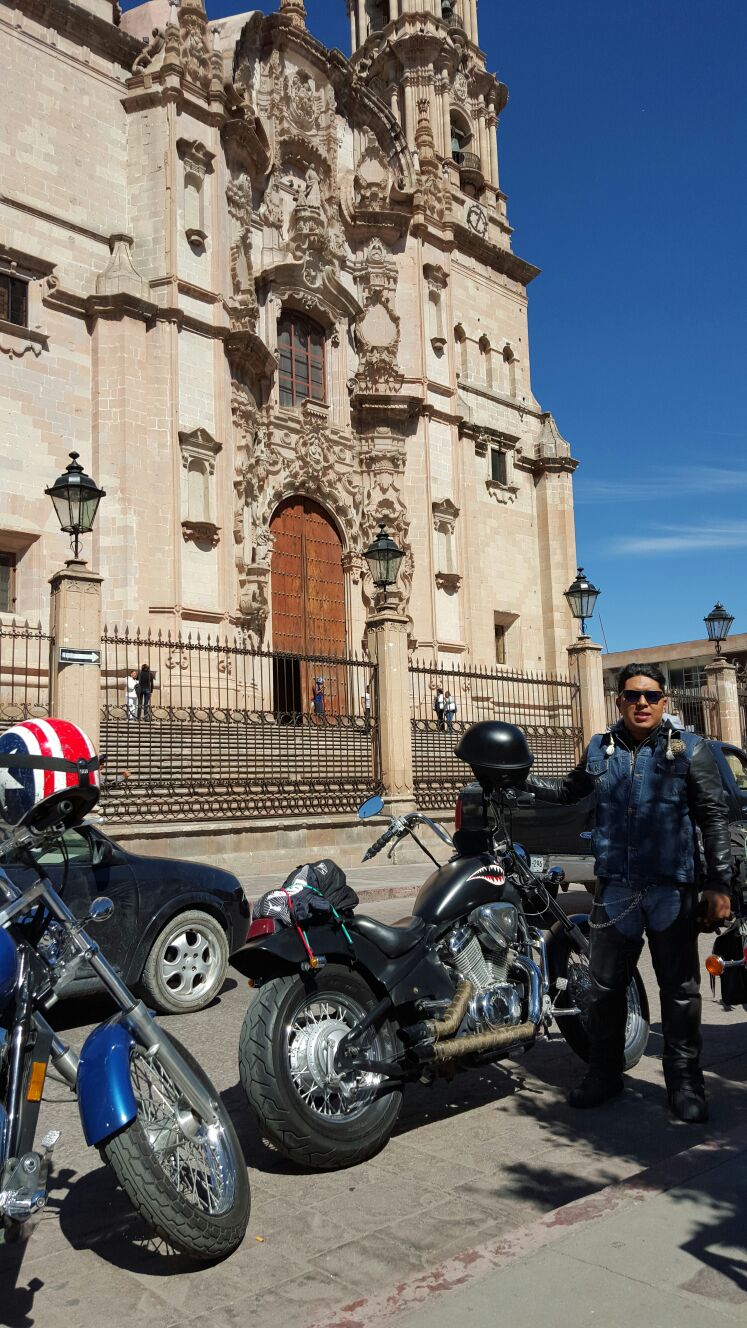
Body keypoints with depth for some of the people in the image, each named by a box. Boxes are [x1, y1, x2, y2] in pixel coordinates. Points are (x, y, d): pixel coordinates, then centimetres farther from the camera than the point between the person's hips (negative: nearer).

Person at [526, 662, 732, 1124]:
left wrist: (719, 885, -10)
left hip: (673, 889, -3)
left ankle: (684, 1081, 24)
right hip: (616, 888, 3)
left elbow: (715, 820, -3)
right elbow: (570, 790, 26)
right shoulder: (600, 749, 8)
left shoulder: (690, 749, -1)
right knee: (606, 985, 11)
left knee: (679, 989, 8)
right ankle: (604, 1073, 27)